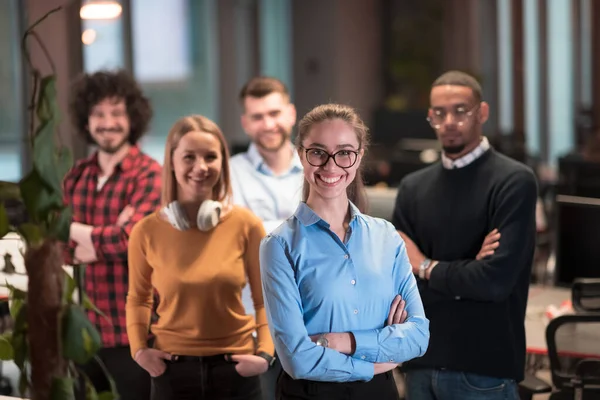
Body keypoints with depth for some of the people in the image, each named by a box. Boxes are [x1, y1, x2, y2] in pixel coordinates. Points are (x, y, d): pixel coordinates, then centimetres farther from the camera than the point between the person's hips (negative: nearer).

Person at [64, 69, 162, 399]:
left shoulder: (149, 174, -11)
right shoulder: (76, 176, 8)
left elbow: (130, 238, -22)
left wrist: (73, 230, -4)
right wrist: (103, 240, -14)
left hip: (133, 330, -6)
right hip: (82, 326, 6)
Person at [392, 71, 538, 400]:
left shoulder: (513, 181, -8)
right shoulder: (413, 187, 8)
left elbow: (496, 280, -17)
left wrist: (427, 268, -4)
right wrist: (466, 274, -13)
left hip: (484, 369, -4)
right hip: (421, 364, 5)